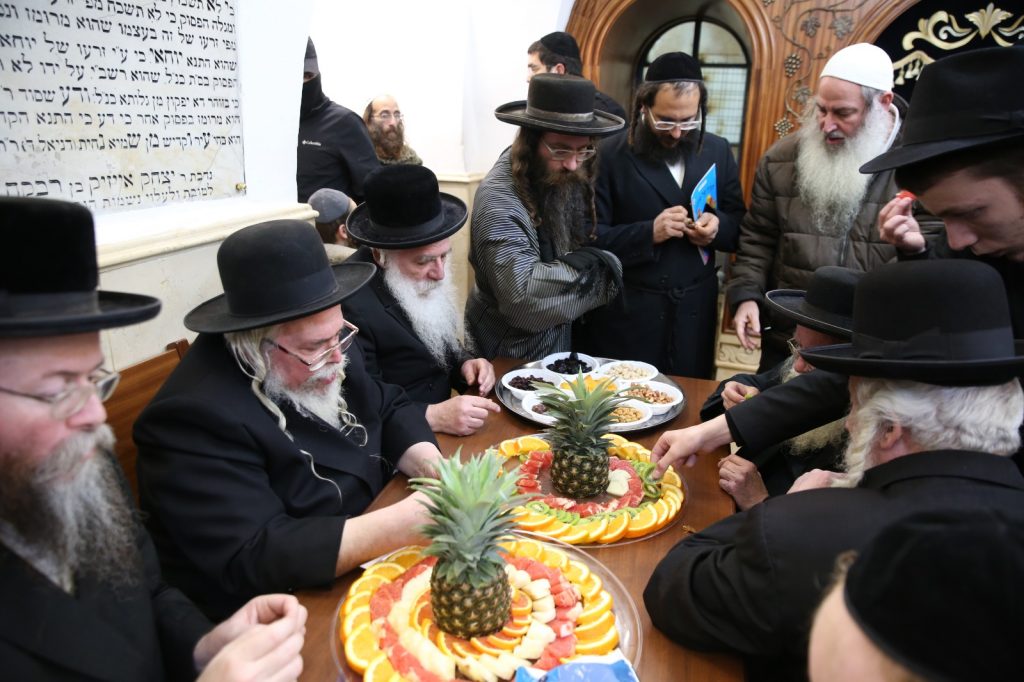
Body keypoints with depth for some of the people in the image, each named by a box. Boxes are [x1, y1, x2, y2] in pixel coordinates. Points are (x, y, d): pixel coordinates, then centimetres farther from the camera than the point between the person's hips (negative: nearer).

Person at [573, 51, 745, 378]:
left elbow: (740, 224, 12)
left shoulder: (718, 151, 7)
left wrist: (719, 227, -10)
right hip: (625, 313, -3)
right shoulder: (609, 156, -7)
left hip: (695, 310, 4)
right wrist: (649, 232, -23)